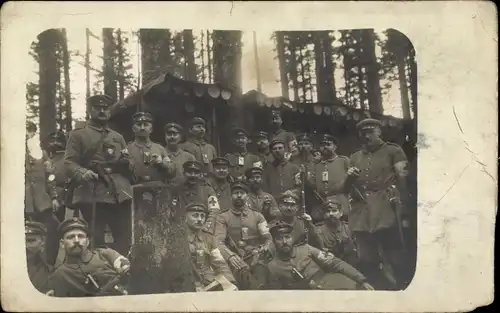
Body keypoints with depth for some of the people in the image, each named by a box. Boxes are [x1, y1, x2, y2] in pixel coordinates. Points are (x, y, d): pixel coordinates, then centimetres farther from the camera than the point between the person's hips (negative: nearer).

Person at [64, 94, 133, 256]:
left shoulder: (118, 137, 23)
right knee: (95, 239, -1)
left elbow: (130, 169, 20)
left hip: (119, 194, 4)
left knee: (124, 237, 2)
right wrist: (82, 173, -23)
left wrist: (126, 161, -4)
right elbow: (69, 162, -2)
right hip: (92, 194, -4)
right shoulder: (78, 135, 10)